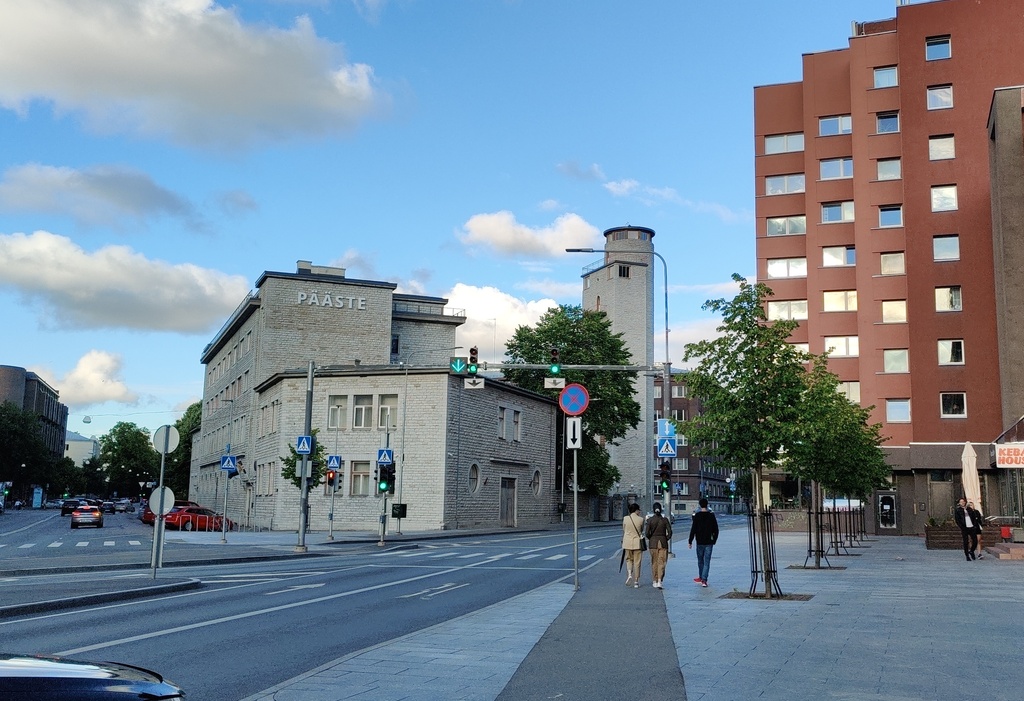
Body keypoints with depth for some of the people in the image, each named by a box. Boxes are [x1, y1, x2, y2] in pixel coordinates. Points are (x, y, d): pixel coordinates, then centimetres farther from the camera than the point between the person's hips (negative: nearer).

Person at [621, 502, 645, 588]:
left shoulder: (625, 518, -4)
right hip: (637, 543, -1)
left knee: (629, 560, 17)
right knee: (637, 562, 7)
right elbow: (642, 530, 7)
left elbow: (624, 530, 7)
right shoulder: (640, 519, -8)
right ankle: (636, 581, 8)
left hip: (627, 542, 1)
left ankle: (629, 574, -8)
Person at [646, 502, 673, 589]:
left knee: (654, 563, 12)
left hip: (653, 543, 0)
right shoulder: (665, 520, -4)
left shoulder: (650, 520, -6)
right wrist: (665, 539, 8)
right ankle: (660, 581, -13)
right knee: (661, 562, 1)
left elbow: (647, 533, -8)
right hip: (663, 543, 0)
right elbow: (669, 532, -8)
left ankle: (655, 581, 17)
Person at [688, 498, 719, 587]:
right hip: (709, 542, 1)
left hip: (700, 542, -1)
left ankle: (701, 578, 29)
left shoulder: (697, 516, -8)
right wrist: (714, 540, 14)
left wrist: (690, 541, -2)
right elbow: (716, 530, 3)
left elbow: (693, 529, -8)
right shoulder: (711, 515, -2)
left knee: (700, 560, 16)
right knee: (707, 561, 1)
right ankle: (704, 580, -7)